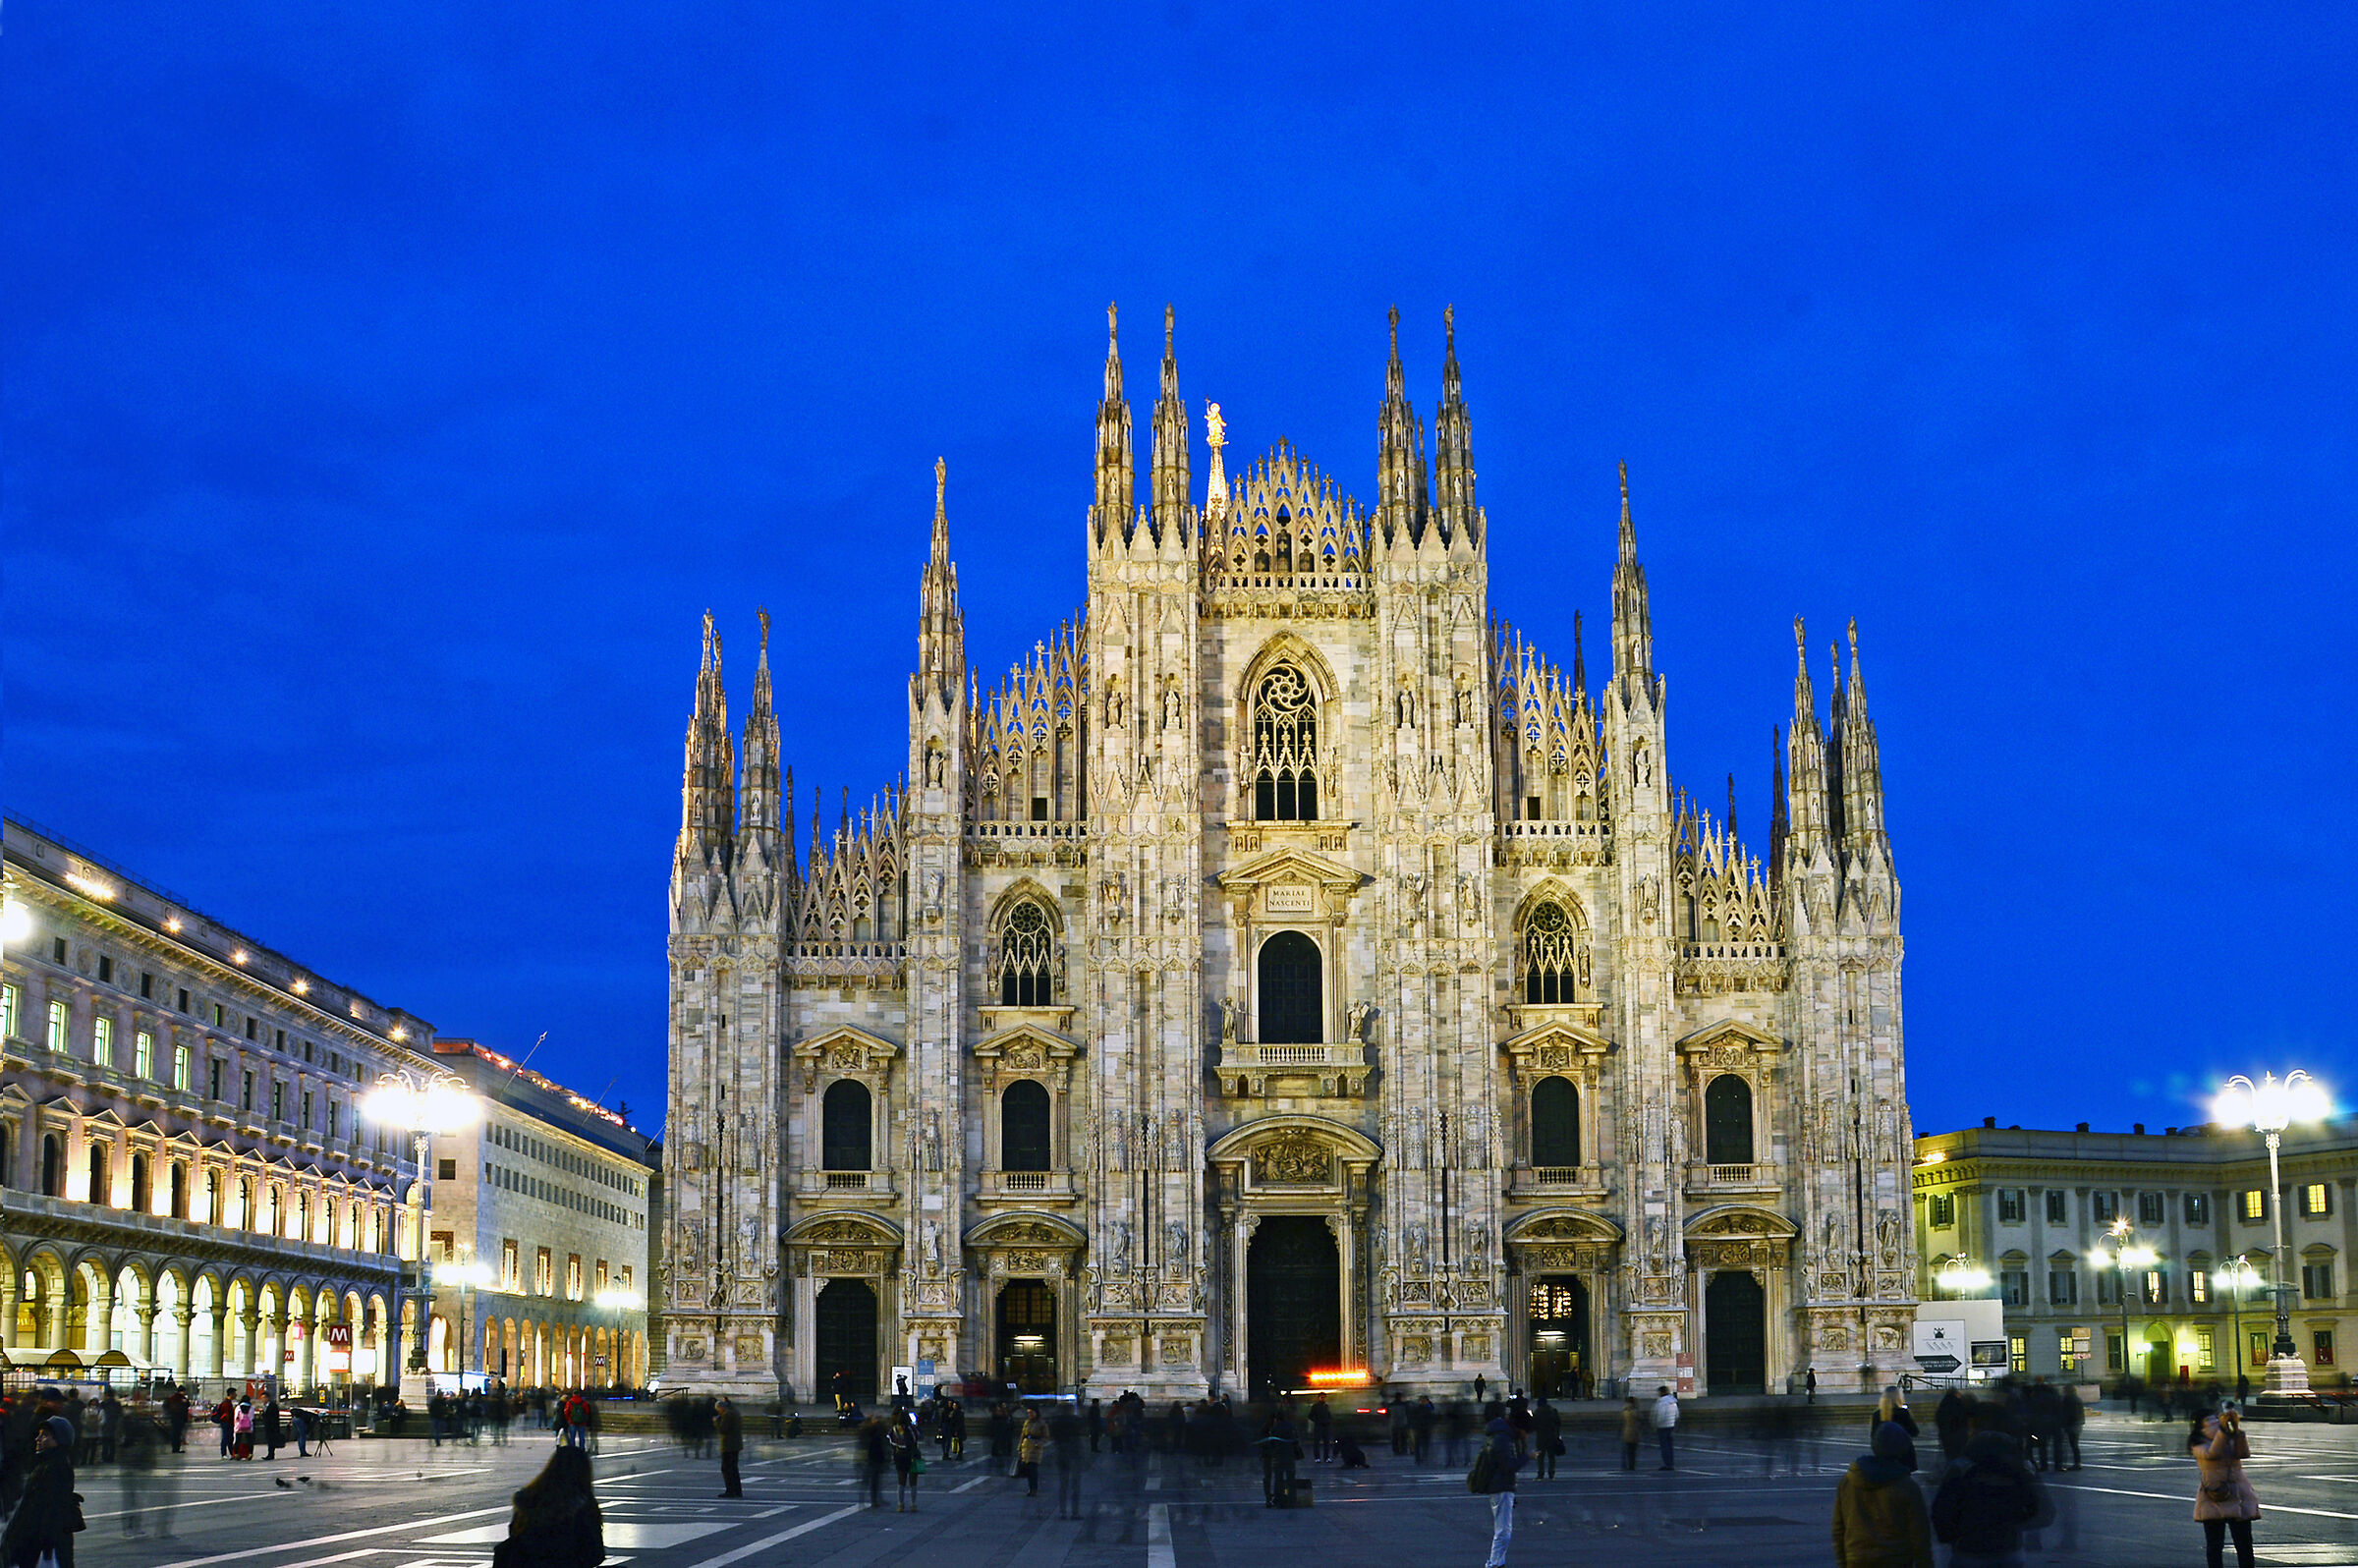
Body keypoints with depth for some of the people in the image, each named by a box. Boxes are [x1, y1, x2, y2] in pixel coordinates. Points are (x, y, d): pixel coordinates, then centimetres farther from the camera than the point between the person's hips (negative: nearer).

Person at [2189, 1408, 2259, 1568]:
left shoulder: (2231, 1440, 12)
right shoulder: (2198, 1445, 1)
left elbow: (2244, 1453, -8)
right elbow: (2211, 1453, -20)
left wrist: (2237, 1429, -20)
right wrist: (2223, 1429, -25)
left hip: (2238, 1497, 3)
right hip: (2213, 1499, -3)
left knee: (2244, 1543, 3)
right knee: (2214, 1545, -1)